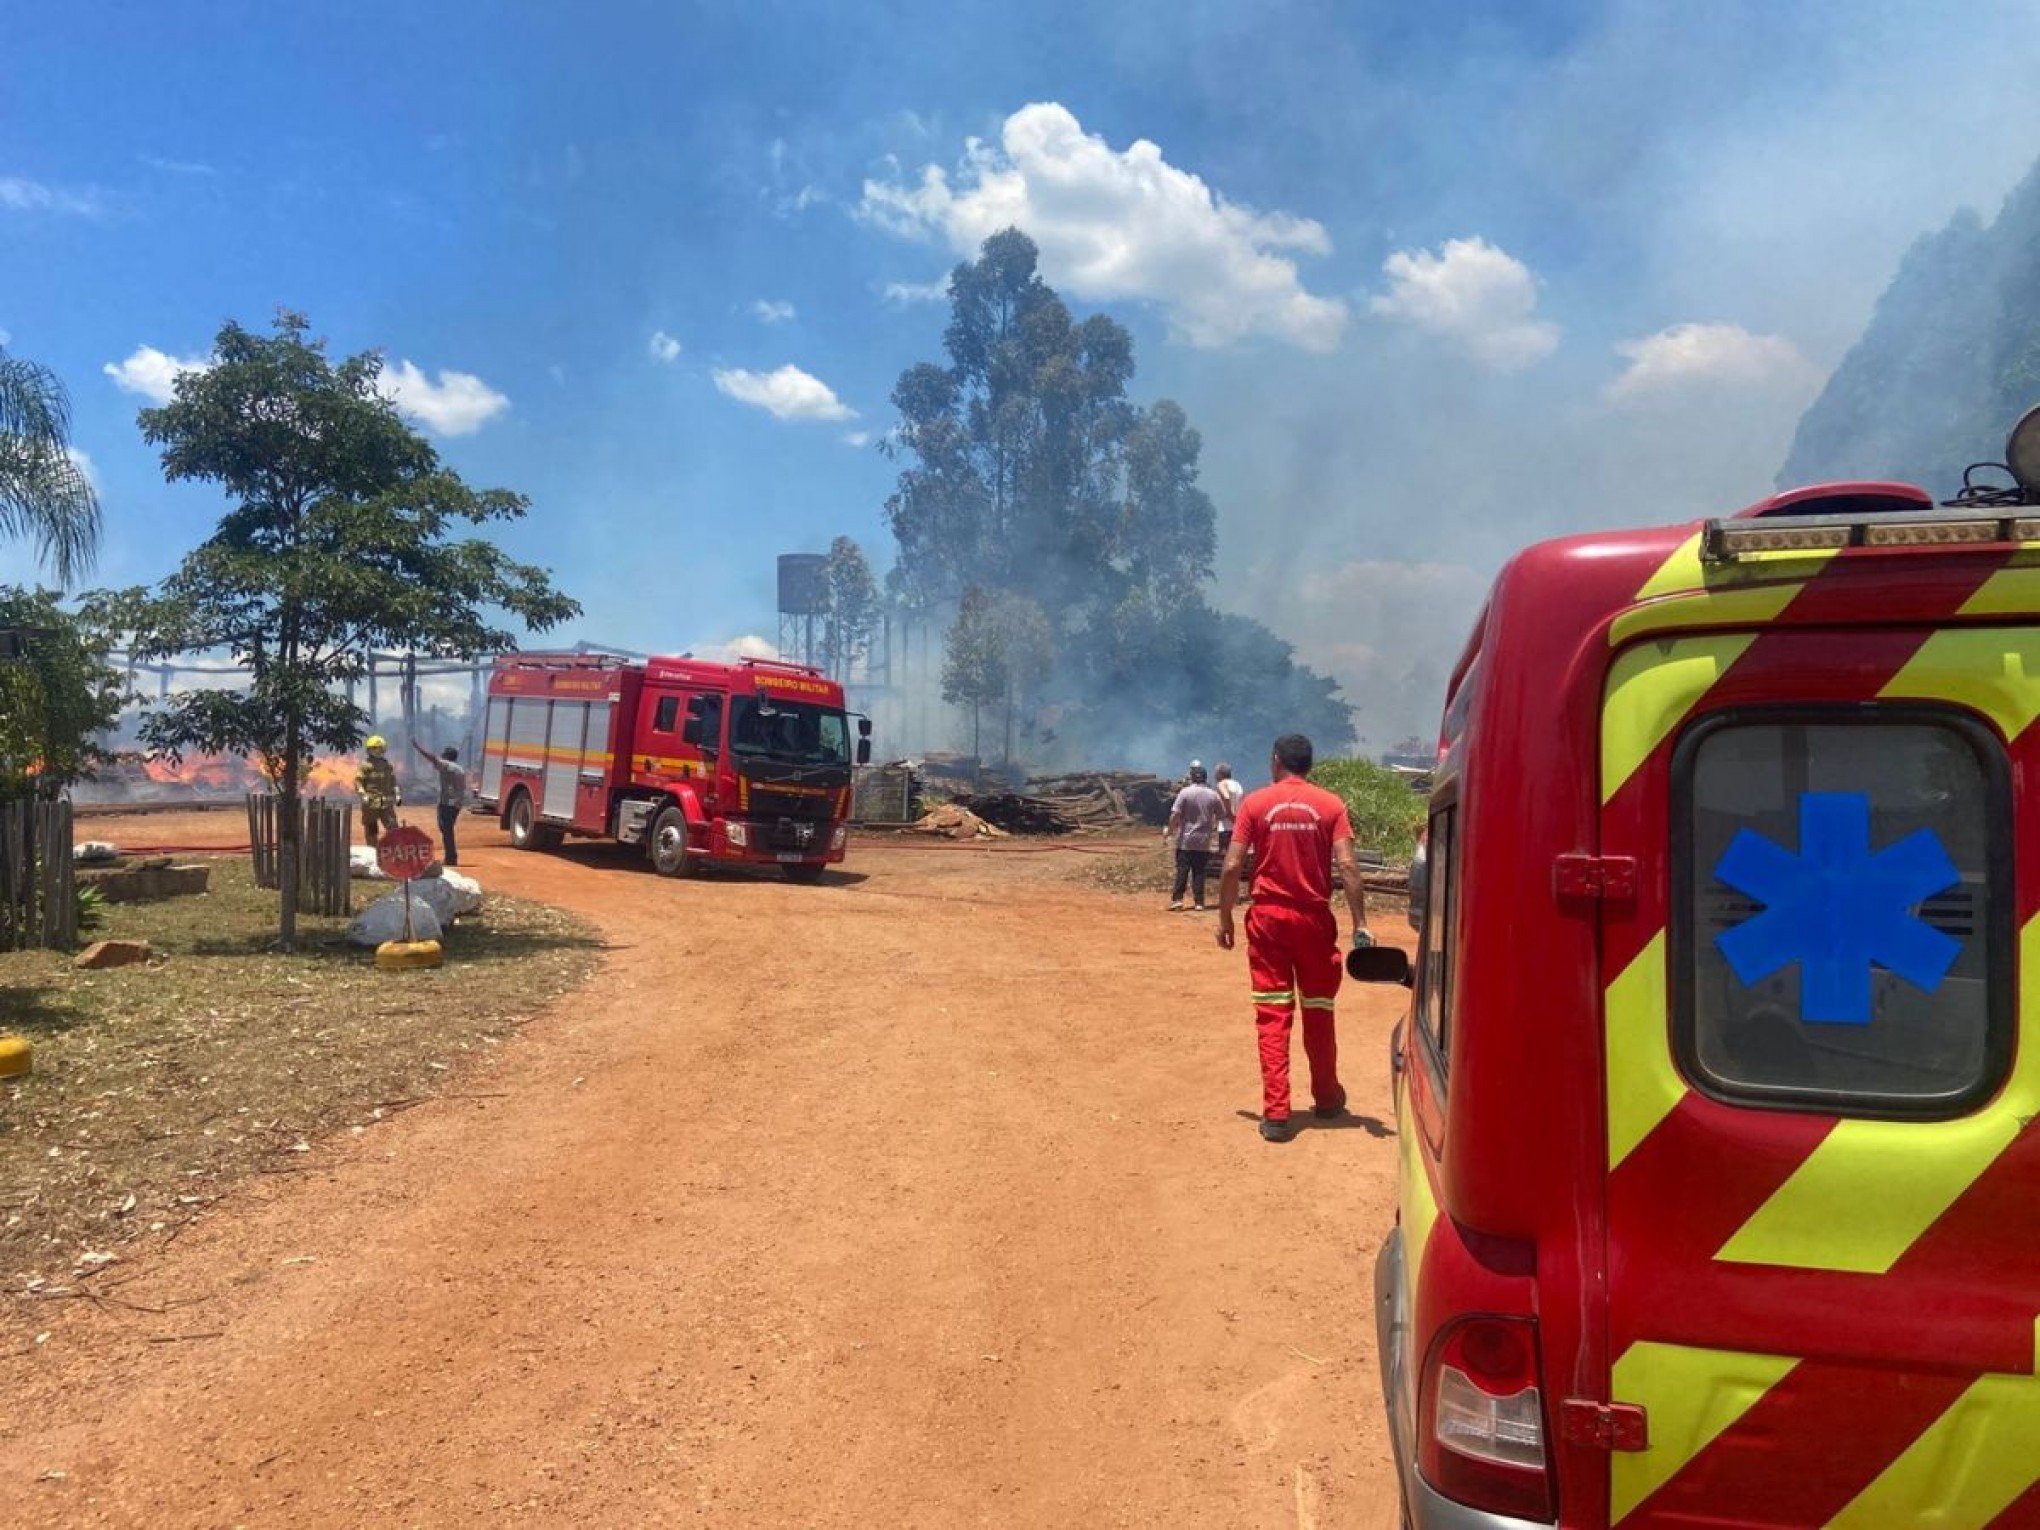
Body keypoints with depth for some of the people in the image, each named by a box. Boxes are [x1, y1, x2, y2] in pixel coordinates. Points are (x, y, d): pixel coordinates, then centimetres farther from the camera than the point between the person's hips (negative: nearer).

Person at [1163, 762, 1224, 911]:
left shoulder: (1185, 792, -9)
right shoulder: (1213, 795, 0)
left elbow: (1175, 815, -13)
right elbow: (1219, 816, 8)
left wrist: (1169, 831, -2)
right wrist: (1214, 831, 26)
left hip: (1185, 840, -2)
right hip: (1204, 841, 2)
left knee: (1182, 870, 2)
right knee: (1200, 872, 7)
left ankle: (1177, 899, -5)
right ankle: (1199, 902, 6)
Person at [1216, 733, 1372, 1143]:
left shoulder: (1256, 802, -2)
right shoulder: (1330, 805, 0)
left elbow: (1232, 867, -6)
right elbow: (1347, 866, -9)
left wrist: (1224, 917, 3)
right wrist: (1360, 924, -7)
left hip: (1268, 918, -1)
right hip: (1314, 919, 1)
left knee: (1272, 1015, 3)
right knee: (1318, 1012, 16)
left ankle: (1275, 1113, -1)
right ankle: (1326, 1099, 32)